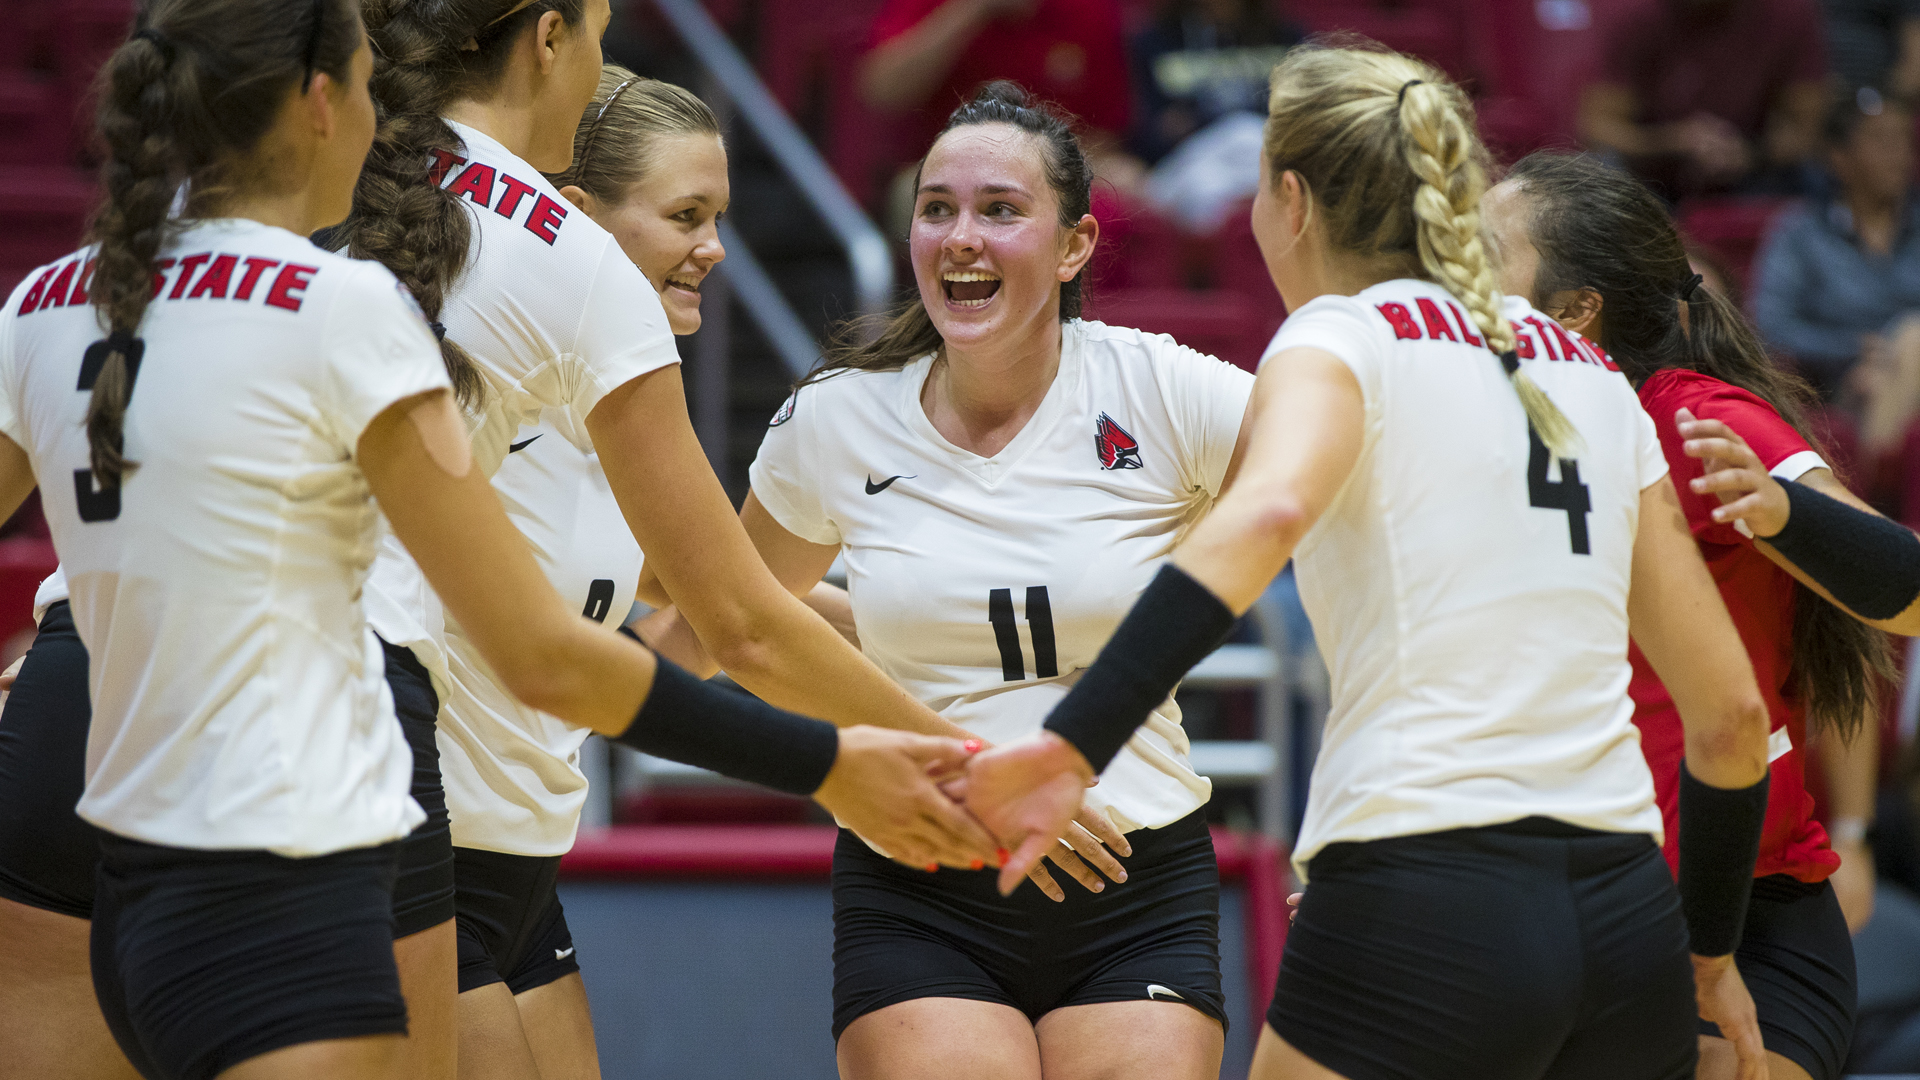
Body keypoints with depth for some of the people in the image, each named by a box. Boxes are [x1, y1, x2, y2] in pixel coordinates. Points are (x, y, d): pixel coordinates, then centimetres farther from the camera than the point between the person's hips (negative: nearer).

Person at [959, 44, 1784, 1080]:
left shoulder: (1340, 333, 1)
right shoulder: (1591, 376, 18)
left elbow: (1268, 511, -23)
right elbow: (1731, 710, 18)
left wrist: (1070, 744, -31)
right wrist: (1708, 951, 31)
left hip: (1423, 911, -6)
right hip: (1625, 921, 6)